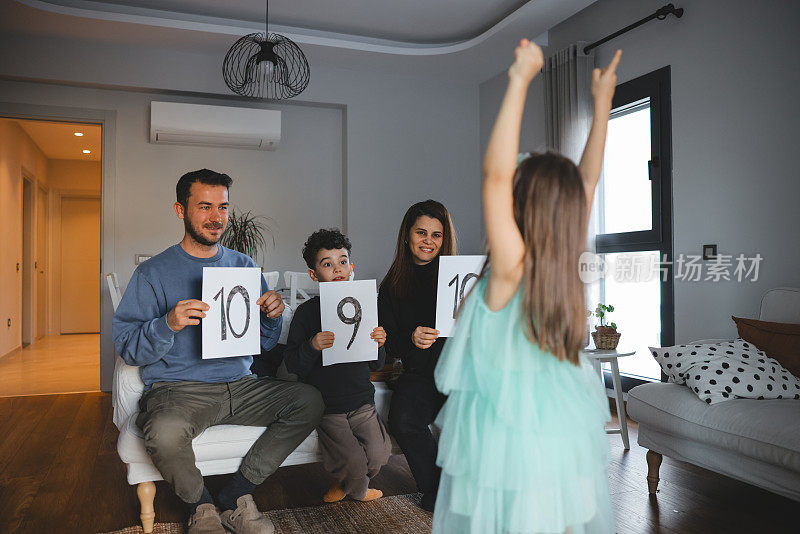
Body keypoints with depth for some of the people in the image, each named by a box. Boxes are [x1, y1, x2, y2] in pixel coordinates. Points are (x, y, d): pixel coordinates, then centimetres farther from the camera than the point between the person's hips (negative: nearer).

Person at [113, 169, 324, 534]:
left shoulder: (244, 267, 13)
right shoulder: (153, 272, 1)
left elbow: (265, 343, 15)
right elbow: (125, 346, -5)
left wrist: (272, 317, -7)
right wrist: (169, 325, -23)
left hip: (239, 385, 4)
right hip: (178, 389, -4)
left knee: (309, 400, -17)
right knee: (164, 433, -36)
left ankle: (235, 497, -5)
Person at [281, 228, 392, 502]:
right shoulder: (307, 311, -5)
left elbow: (374, 365, 11)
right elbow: (292, 367, -7)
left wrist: (379, 345, -9)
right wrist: (312, 347, -24)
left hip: (361, 401, 4)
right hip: (326, 405, -3)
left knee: (379, 453, -12)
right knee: (353, 460, -17)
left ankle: (345, 483, 22)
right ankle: (358, 490, 20)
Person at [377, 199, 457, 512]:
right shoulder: (393, 286, 11)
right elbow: (389, 344, 7)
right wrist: (411, 339, -14)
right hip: (419, 373, 2)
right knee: (403, 421, -27)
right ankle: (435, 489, 1)